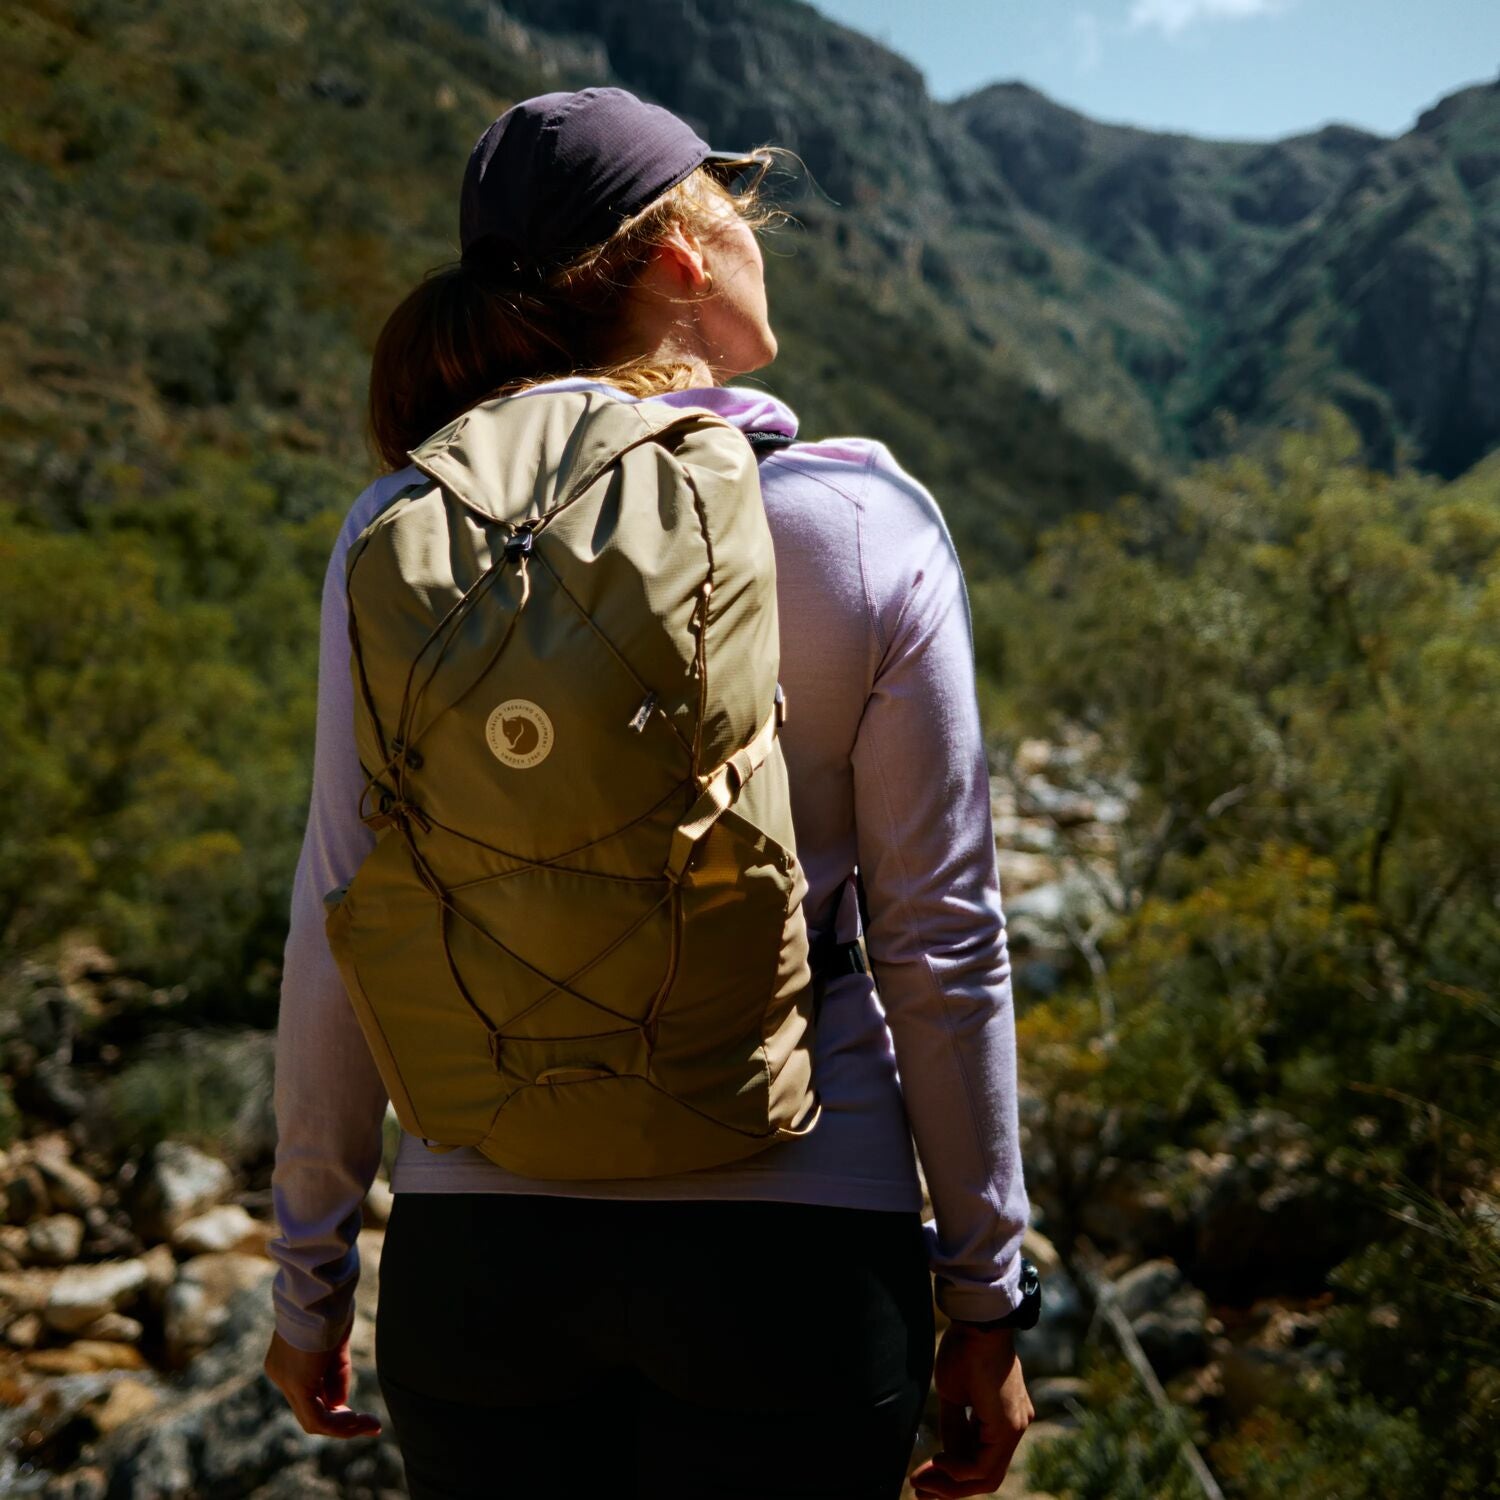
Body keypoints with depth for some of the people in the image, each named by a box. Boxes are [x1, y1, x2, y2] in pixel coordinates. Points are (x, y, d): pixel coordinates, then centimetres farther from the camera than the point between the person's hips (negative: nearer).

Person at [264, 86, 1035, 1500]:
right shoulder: (864, 522, -9)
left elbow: (346, 927, -2)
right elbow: (940, 940, -7)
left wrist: (310, 1276, 10)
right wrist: (985, 1298, 4)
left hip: (478, 1238, 2)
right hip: (794, 1249, -2)